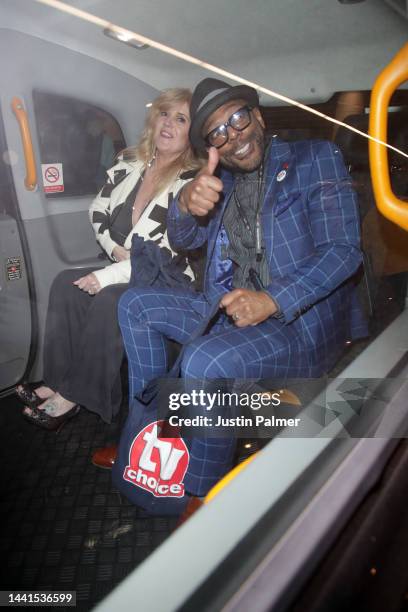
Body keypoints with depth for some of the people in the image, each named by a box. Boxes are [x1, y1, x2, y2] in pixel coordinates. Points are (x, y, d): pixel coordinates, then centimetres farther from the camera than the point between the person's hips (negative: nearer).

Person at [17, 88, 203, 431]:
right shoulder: (130, 164, 9)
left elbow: (173, 253, -21)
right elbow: (98, 211, 15)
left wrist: (109, 276, -21)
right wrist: (116, 249, -5)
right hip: (124, 269, 7)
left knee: (109, 300, -31)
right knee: (66, 283, -15)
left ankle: (74, 396, -17)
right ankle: (58, 383, -13)